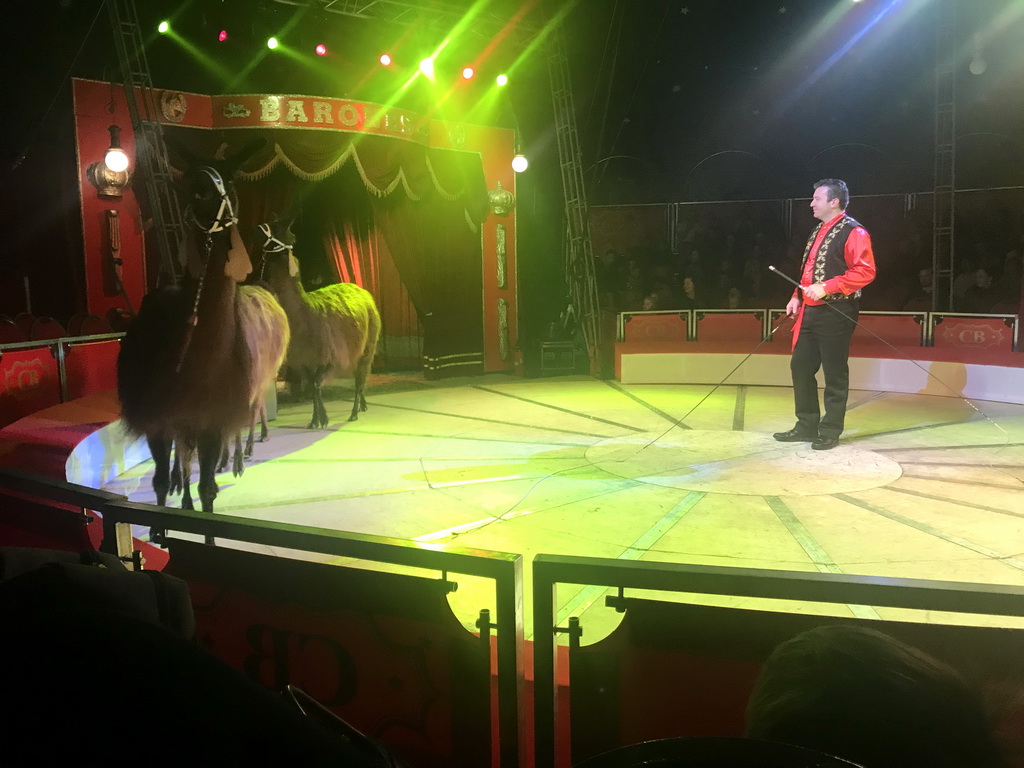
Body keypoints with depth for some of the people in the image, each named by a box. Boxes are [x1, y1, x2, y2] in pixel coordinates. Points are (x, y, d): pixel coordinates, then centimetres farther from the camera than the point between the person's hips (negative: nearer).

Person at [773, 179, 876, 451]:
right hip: (810, 311, 9)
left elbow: (865, 271, -19)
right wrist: (798, 296, 12)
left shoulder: (853, 232, -11)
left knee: (834, 372, -1)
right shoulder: (819, 231, 18)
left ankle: (830, 432, 9)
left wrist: (826, 287, -23)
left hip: (836, 313, -9)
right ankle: (806, 426, 20)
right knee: (801, 366, 10)